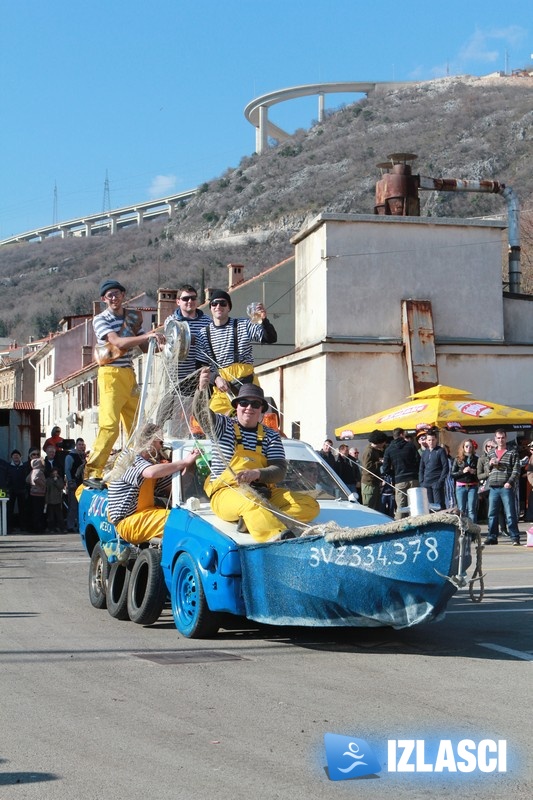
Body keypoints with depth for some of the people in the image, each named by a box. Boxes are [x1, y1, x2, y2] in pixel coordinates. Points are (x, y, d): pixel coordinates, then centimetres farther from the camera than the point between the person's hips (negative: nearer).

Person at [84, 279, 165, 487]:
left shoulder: (133, 317, 14)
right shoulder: (100, 319, -3)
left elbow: (145, 347, 15)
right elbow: (117, 342, -19)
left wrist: (160, 345, -7)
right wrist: (148, 335, -26)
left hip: (129, 374, 6)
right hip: (110, 374, -6)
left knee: (136, 423, 9)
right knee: (109, 424, -16)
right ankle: (92, 473, -15)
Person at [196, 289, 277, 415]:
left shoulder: (244, 326, 5)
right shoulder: (204, 334, 9)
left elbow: (271, 339, -3)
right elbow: (201, 365, 8)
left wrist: (264, 320, -22)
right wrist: (215, 378, -10)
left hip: (246, 384, -1)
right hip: (220, 388, 1)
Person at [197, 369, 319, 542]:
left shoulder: (271, 435, 12)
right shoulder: (224, 425, 10)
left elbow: (280, 471, -1)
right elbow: (200, 413, -10)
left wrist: (257, 473, -23)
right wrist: (201, 390, -31)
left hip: (263, 493, 4)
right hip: (226, 493, -4)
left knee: (310, 505, -18)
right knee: (251, 503, -39)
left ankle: (252, 521, -36)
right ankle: (281, 541, -65)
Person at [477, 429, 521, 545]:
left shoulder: (512, 453, 6)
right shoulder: (490, 453, 18)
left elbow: (516, 470, -1)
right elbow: (484, 470, 20)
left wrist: (510, 482, -14)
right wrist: (490, 464, -2)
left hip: (506, 487, -4)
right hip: (493, 487, 4)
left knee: (510, 514, -6)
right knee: (492, 514, 6)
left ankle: (515, 537, -2)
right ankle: (492, 537, 13)